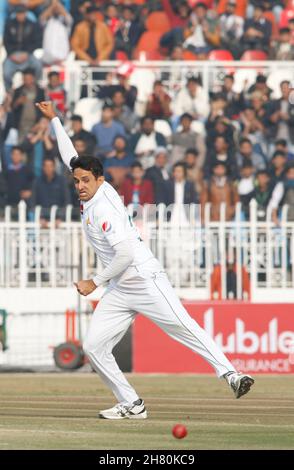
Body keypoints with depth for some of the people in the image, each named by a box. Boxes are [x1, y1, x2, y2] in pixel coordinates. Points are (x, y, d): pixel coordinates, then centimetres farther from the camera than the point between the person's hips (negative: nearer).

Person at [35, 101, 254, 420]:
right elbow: (71, 159, 27)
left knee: (184, 328, -18)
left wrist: (96, 282, -15)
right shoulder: (90, 194, 9)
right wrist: (54, 120, 31)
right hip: (119, 291, 9)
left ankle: (229, 374, -24)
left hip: (144, 280, -9)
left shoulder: (103, 208, -16)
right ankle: (131, 405, 1)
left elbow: (125, 253, -24)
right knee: (93, 347, -1)